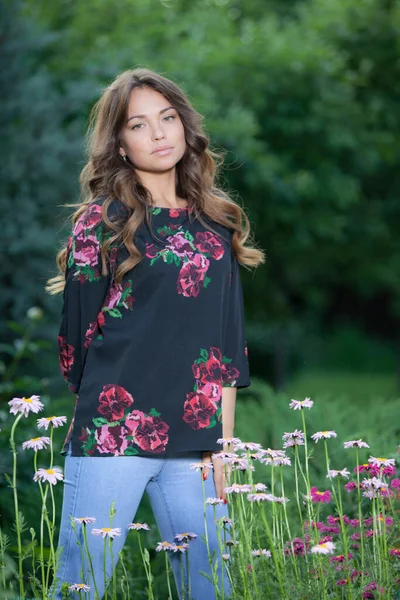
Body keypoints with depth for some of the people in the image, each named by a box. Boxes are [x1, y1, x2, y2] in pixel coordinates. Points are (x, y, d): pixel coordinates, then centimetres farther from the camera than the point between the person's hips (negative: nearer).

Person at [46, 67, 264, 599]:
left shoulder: (215, 225, 13)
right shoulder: (100, 223, 1)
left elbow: (228, 346, 11)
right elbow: (78, 339, 3)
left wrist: (219, 445, 6)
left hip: (192, 446, 4)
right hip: (111, 436, -4)